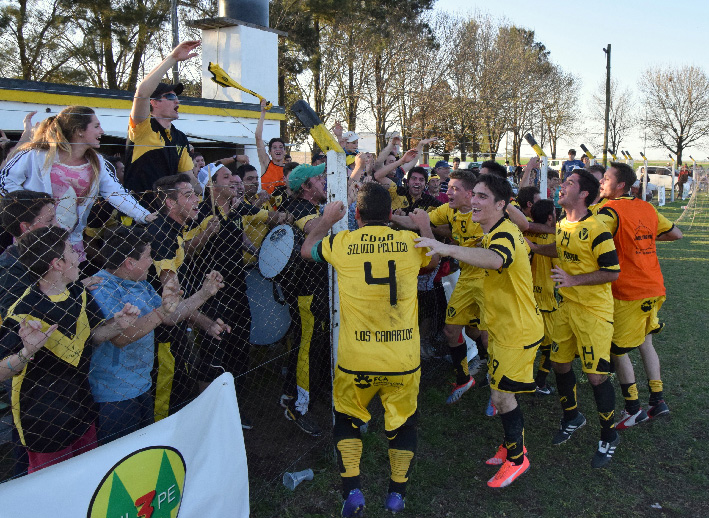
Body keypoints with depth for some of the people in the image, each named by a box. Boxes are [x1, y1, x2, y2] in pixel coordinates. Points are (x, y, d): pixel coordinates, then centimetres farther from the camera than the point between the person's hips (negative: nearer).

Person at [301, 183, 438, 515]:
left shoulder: (341, 243, -7)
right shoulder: (411, 242, -4)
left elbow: (306, 249, 16)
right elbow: (434, 261, 21)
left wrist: (326, 220, 29)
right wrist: (424, 227, 33)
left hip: (356, 360, -1)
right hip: (403, 359, 1)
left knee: (347, 419, 22)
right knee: (403, 422, 21)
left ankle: (352, 491, 16)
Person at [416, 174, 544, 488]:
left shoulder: (504, 234, -26)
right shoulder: (492, 233, 9)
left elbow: (495, 260, -50)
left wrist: (448, 249, -61)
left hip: (517, 331, -10)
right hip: (501, 327, 10)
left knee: (501, 395, -3)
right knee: (501, 392, 19)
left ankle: (516, 458, 16)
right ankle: (513, 445, 37)